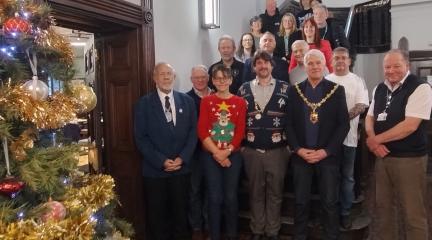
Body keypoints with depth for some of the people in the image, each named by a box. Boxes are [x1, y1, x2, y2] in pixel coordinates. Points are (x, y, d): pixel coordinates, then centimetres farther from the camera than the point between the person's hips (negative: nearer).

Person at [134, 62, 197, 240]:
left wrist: (182, 158, -9)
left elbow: (193, 132, 3)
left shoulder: (187, 101, 5)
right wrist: (161, 161, -14)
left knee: (180, 213, 13)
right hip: (155, 170, -2)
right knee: (157, 215, 11)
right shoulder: (144, 103, -2)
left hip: (181, 168, 2)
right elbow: (140, 138, -7)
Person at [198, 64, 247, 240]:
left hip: (233, 155, 1)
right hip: (211, 155, 0)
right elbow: (202, 130, -5)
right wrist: (216, 153, -13)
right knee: (214, 197, 3)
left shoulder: (240, 102, 4)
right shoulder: (206, 101, 1)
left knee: (231, 197, 7)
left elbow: (240, 131, -1)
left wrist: (227, 151, -13)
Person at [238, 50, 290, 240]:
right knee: (255, 193, 12)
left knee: (275, 193, 9)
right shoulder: (244, 89, 5)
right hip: (251, 151, 1)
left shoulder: (285, 88, 0)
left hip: (277, 151, -1)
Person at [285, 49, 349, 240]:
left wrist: (326, 151, -11)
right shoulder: (294, 90, 6)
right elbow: (289, 123, 4)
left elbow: (343, 124, -2)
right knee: (301, 202, 9)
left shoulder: (337, 90, 2)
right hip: (301, 155, 1)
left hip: (328, 155, -1)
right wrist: (298, 149, -8)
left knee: (330, 203, 5)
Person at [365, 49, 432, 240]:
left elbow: (410, 126, -20)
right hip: (382, 156, 7)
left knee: (412, 213, 3)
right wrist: (373, 140, -7)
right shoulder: (380, 89, 9)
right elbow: (370, 117, 13)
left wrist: (376, 139, -12)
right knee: (383, 206, 17)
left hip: (409, 159, -6)